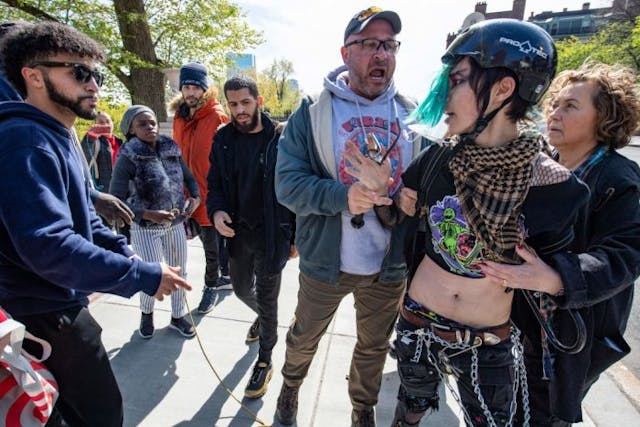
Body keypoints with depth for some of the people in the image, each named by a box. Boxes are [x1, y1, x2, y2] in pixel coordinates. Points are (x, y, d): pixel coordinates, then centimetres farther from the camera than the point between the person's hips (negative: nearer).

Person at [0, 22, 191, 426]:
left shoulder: (60, 137, 9)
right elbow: (47, 245, -33)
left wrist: (124, 251, 1)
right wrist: (144, 275, -28)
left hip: (59, 305, 9)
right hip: (49, 314, -9)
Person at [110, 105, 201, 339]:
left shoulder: (171, 149, -2)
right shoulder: (127, 158, -14)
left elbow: (189, 178, 10)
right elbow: (116, 201, -16)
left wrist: (195, 197, -10)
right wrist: (149, 215, -26)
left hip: (175, 224, 4)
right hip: (145, 228, -4)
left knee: (180, 272, 12)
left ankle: (178, 316, 34)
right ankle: (146, 313, 37)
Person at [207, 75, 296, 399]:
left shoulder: (280, 138, -11)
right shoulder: (223, 139, 2)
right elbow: (214, 183, 9)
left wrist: (296, 236, -8)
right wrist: (216, 211, -12)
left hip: (271, 234, -5)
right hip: (236, 232, 5)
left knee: (267, 299, 8)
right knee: (241, 289, 23)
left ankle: (264, 362, 31)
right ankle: (262, 317, 57)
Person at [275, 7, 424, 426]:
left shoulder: (412, 115, 1)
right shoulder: (313, 112, -8)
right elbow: (287, 182, -15)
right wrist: (343, 195, -30)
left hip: (390, 264, 3)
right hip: (326, 262, -2)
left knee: (375, 346, 23)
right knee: (305, 336, 22)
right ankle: (291, 384, 57)